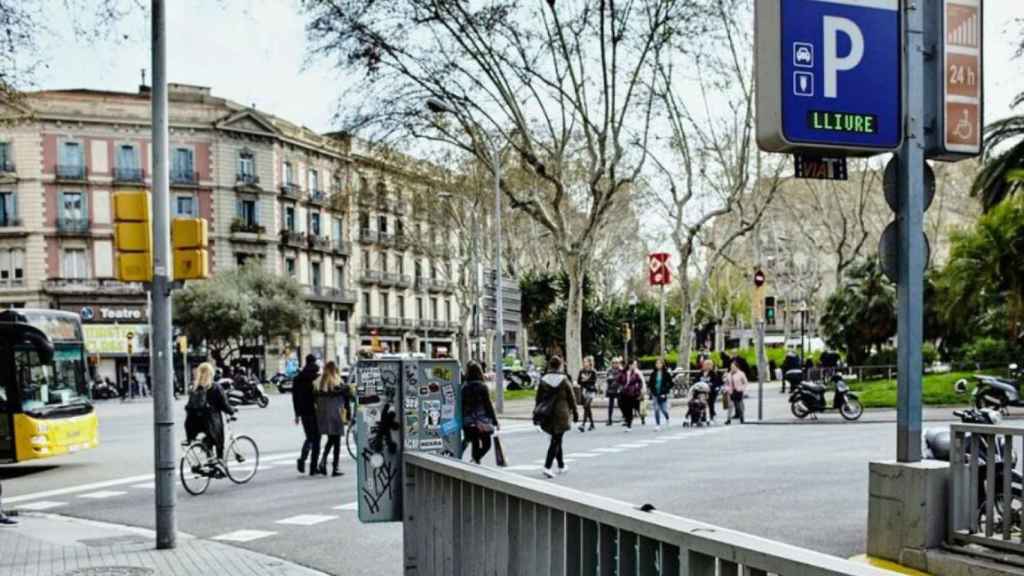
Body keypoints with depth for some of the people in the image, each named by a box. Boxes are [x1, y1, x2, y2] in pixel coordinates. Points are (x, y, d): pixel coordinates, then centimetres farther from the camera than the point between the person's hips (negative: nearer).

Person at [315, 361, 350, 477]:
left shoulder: (319, 383, 0)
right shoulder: (339, 384, -11)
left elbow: (316, 400, 5)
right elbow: (346, 400, -7)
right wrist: (348, 416, 2)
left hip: (322, 416, 4)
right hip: (335, 416, -4)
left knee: (330, 440, 20)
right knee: (337, 442, 6)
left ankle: (322, 462, 5)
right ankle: (335, 468, 7)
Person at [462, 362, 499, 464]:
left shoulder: (464, 387, 2)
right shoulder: (482, 387, -9)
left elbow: (462, 405, 5)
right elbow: (488, 405, -8)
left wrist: (463, 421, 13)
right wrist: (494, 421, -2)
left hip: (468, 423, 4)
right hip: (482, 422, -4)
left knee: (475, 445, 14)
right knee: (486, 444, 5)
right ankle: (476, 458, -19)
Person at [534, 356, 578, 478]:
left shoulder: (543, 380, 1)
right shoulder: (564, 381, -7)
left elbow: (538, 399, 4)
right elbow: (571, 398, -3)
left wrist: (536, 414, 11)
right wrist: (575, 413, 7)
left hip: (547, 416, 4)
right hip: (560, 414, -4)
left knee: (556, 440, 18)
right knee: (556, 441, -3)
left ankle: (561, 466, 28)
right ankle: (547, 467, -15)